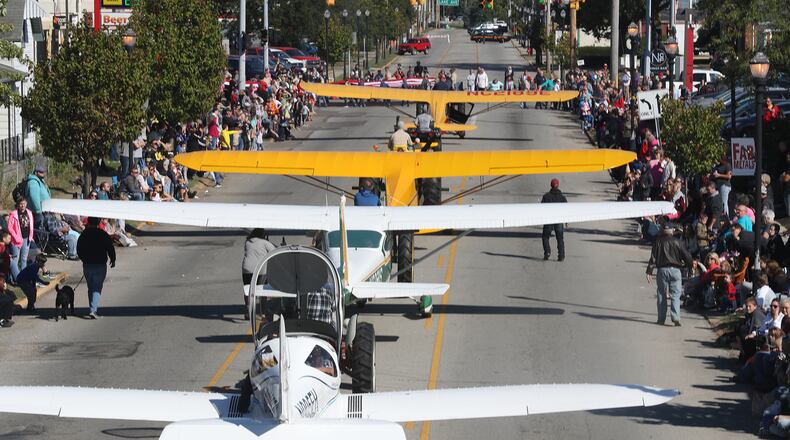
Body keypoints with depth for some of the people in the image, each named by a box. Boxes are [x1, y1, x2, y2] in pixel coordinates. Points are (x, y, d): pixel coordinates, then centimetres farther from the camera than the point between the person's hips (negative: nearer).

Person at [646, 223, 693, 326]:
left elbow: (653, 257, 0)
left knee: (661, 295, 11)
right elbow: (686, 255, -2)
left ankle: (661, 319, 11)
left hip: (662, 270, 1)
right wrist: (690, 264, 16)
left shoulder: (658, 242, 2)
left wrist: (649, 271, 1)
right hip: (675, 270, -1)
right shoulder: (677, 242, -2)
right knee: (675, 295, 0)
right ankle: (676, 318, -13)